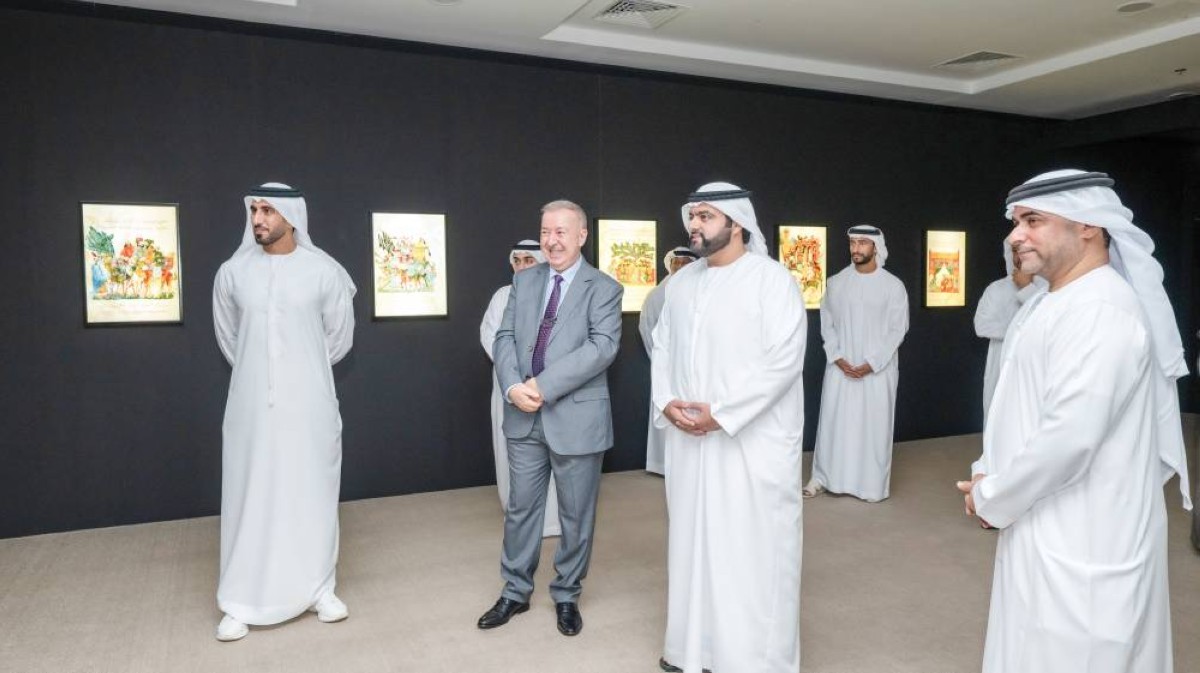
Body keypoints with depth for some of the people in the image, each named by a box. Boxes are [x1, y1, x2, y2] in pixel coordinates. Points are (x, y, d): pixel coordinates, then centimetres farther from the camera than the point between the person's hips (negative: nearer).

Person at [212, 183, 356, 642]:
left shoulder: (324, 271, -4)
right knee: (250, 498, 6)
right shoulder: (232, 272, 0)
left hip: (309, 406, -1)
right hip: (252, 406, 1)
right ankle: (242, 603, 16)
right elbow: (228, 337, 16)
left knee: (312, 495, 8)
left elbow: (339, 337, 8)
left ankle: (318, 590, 21)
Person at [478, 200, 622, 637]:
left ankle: (566, 596, 29)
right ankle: (515, 591, 31)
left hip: (576, 417, -3)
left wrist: (543, 385, -22)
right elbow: (505, 336, 4)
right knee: (520, 508, 14)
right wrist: (512, 386, -15)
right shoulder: (524, 281, 9)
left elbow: (603, 346, -17)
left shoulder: (604, 288, -5)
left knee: (576, 515, 10)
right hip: (524, 416, 4)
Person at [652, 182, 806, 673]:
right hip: (689, 437, 6)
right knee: (692, 538, 13)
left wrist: (721, 413, -19)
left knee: (752, 548, 1)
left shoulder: (772, 279, -8)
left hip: (752, 440, -6)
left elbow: (784, 359, -16)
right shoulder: (682, 282, 11)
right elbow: (663, 347, 14)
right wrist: (665, 402, -4)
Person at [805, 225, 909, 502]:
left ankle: (873, 484, 15)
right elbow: (827, 324, 4)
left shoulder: (893, 285, -2)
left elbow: (897, 330, -4)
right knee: (833, 422, 4)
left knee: (875, 425, 3)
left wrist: (872, 363, -11)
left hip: (878, 370, -1)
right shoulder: (836, 282, 4)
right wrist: (838, 358, -8)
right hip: (841, 368, 2)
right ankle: (822, 477, 15)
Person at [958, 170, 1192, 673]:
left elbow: (1069, 435, -27)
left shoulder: (1100, 311, -20)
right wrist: (989, 476, 5)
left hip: (1083, 547, -9)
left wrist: (990, 498, -14)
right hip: (1050, 534, 9)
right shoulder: (1052, 304, 11)